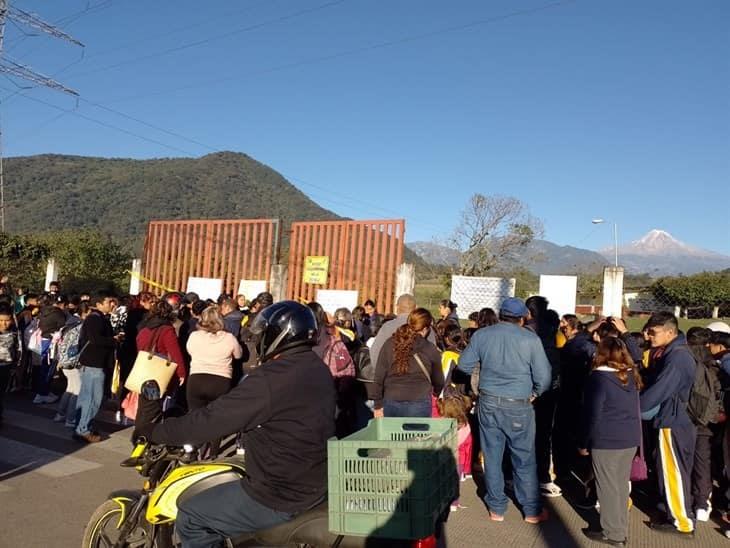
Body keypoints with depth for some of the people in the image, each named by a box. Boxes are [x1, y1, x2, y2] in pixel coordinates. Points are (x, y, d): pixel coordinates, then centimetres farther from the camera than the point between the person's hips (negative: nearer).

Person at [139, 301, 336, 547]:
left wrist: (153, 433, -5)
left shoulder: (271, 378, -24)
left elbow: (211, 419, -19)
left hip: (280, 495, -9)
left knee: (189, 518, 5)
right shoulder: (319, 370, 4)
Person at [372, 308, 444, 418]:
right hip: (418, 404, -2)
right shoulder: (430, 349, -1)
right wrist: (436, 393, 35)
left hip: (390, 403, 2)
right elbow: (438, 381, 13)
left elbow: (378, 378, 0)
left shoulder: (390, 344, 2)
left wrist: (378, 405, 8)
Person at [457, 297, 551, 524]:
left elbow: (463, 365, 3)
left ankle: (496, 509, 24)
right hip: (519, 406, -2)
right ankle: (532, 510, 25)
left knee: (492, 457, 12)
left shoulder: (481, 335, -1)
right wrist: (534, 393, 11)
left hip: (488, 402, 2)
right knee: (525, 460, 12)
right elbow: (544, 377, -8)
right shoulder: (531, 339, -8)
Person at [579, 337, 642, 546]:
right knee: (621, 484, 16)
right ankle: (621, 530, 27)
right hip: (630, 438, 7)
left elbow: (592, 415, -13)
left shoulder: (599, 377, -14)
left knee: (608, 487, 5)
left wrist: (583, 443, -3)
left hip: (606, 440, -7)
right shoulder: (632, 375, 5)